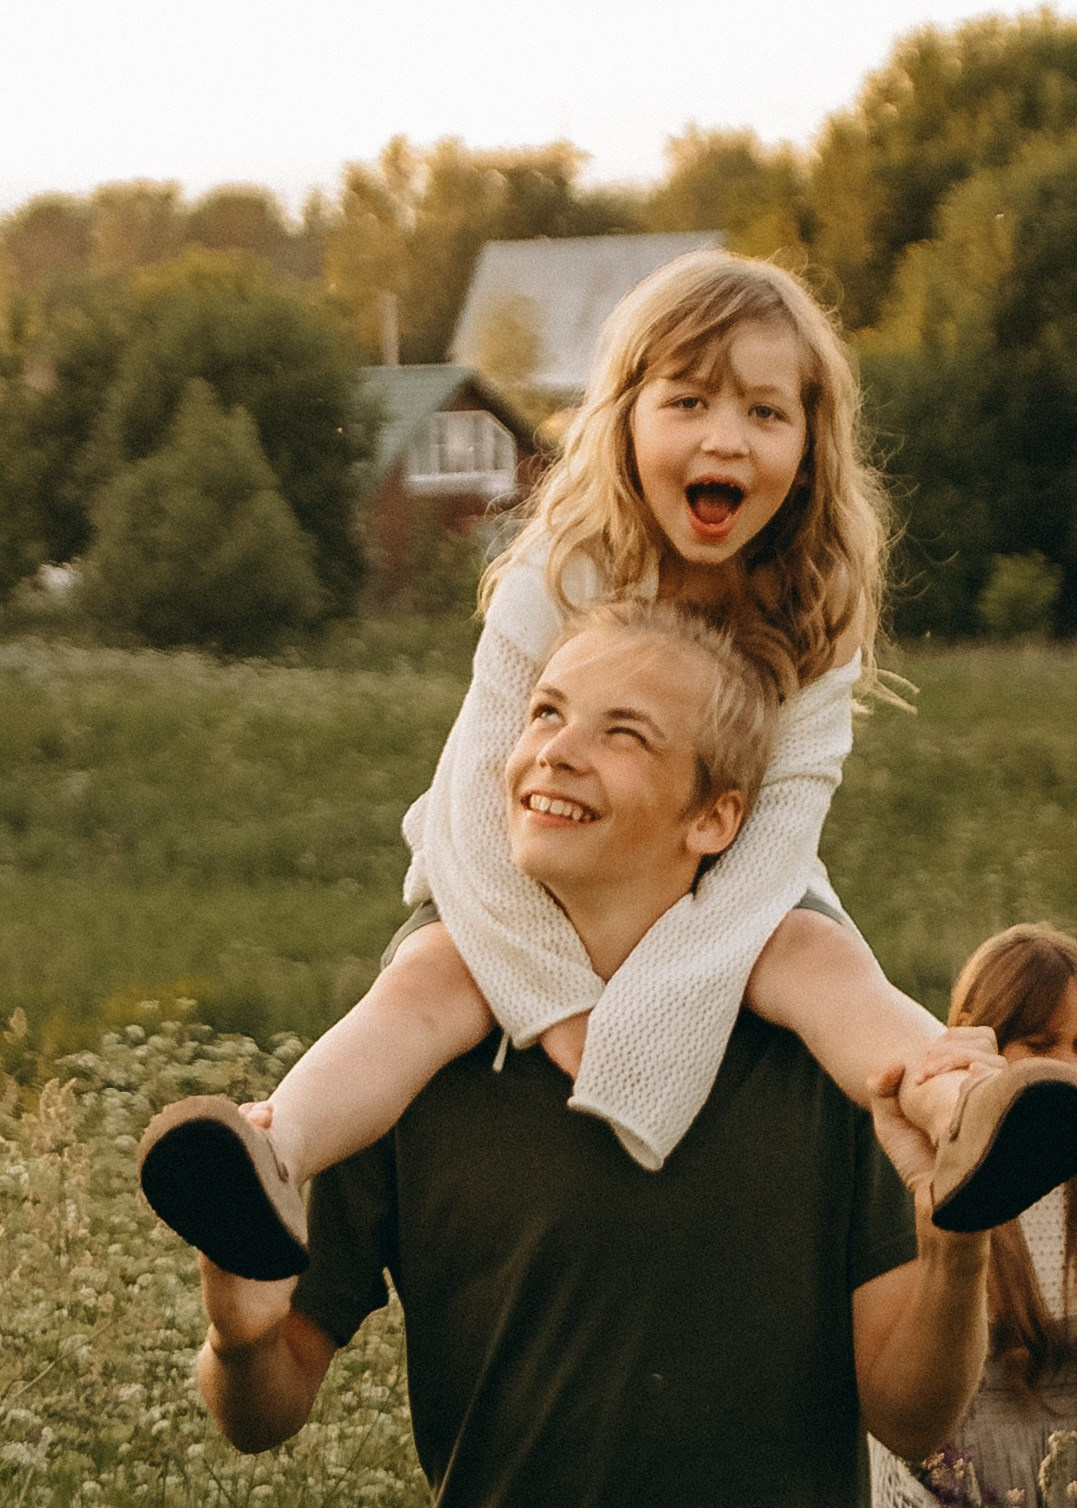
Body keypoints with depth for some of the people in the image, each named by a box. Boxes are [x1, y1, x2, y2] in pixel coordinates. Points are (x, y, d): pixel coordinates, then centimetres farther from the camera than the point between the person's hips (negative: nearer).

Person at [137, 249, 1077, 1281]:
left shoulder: (813, 611, -12)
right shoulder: (559, 579, -19)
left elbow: (788, 808, -18)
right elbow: (484, 799, -18)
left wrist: (658, 990, -31)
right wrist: (558, 994, -23)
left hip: (720, 895, 2)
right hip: (527, 896, -2)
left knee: (824, 963, -27)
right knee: (429, 979, -29)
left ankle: (961, 1121, -52)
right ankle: (279, 1151, -52)